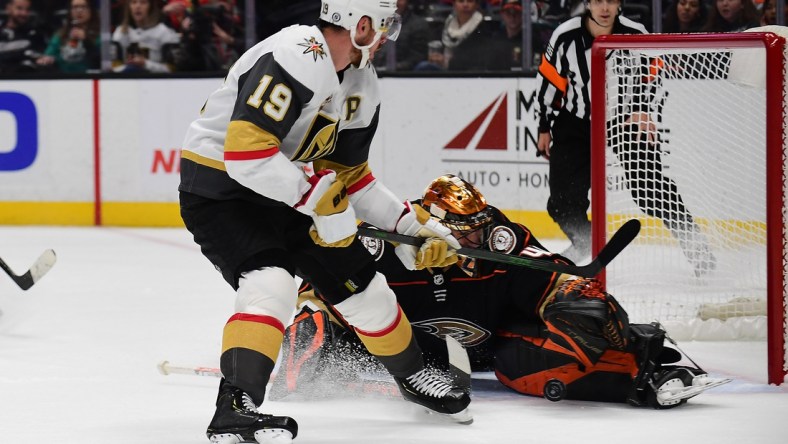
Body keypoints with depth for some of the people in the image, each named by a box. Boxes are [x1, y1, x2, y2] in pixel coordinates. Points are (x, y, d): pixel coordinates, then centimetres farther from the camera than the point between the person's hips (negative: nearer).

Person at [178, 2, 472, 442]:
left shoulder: (362, 84, 2)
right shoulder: (294, 59, -29)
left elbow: (349, 175, 13)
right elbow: (246, 153, -35)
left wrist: (414, 224, 8)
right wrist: (318, 196, -29)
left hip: (286, 192, 9)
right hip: (219, 187, -9)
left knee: (361, 285, 12)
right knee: (272, 285, -31)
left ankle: (413, 375, 35)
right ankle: (235, 407, -35)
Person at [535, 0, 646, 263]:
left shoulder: (635, 34, -15)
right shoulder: (565, 37, -16)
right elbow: (549, 81, -4)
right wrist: (544, 128, 1)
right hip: (576, 123, 0)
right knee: (564, 199, -3)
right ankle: (584, 240, 27)